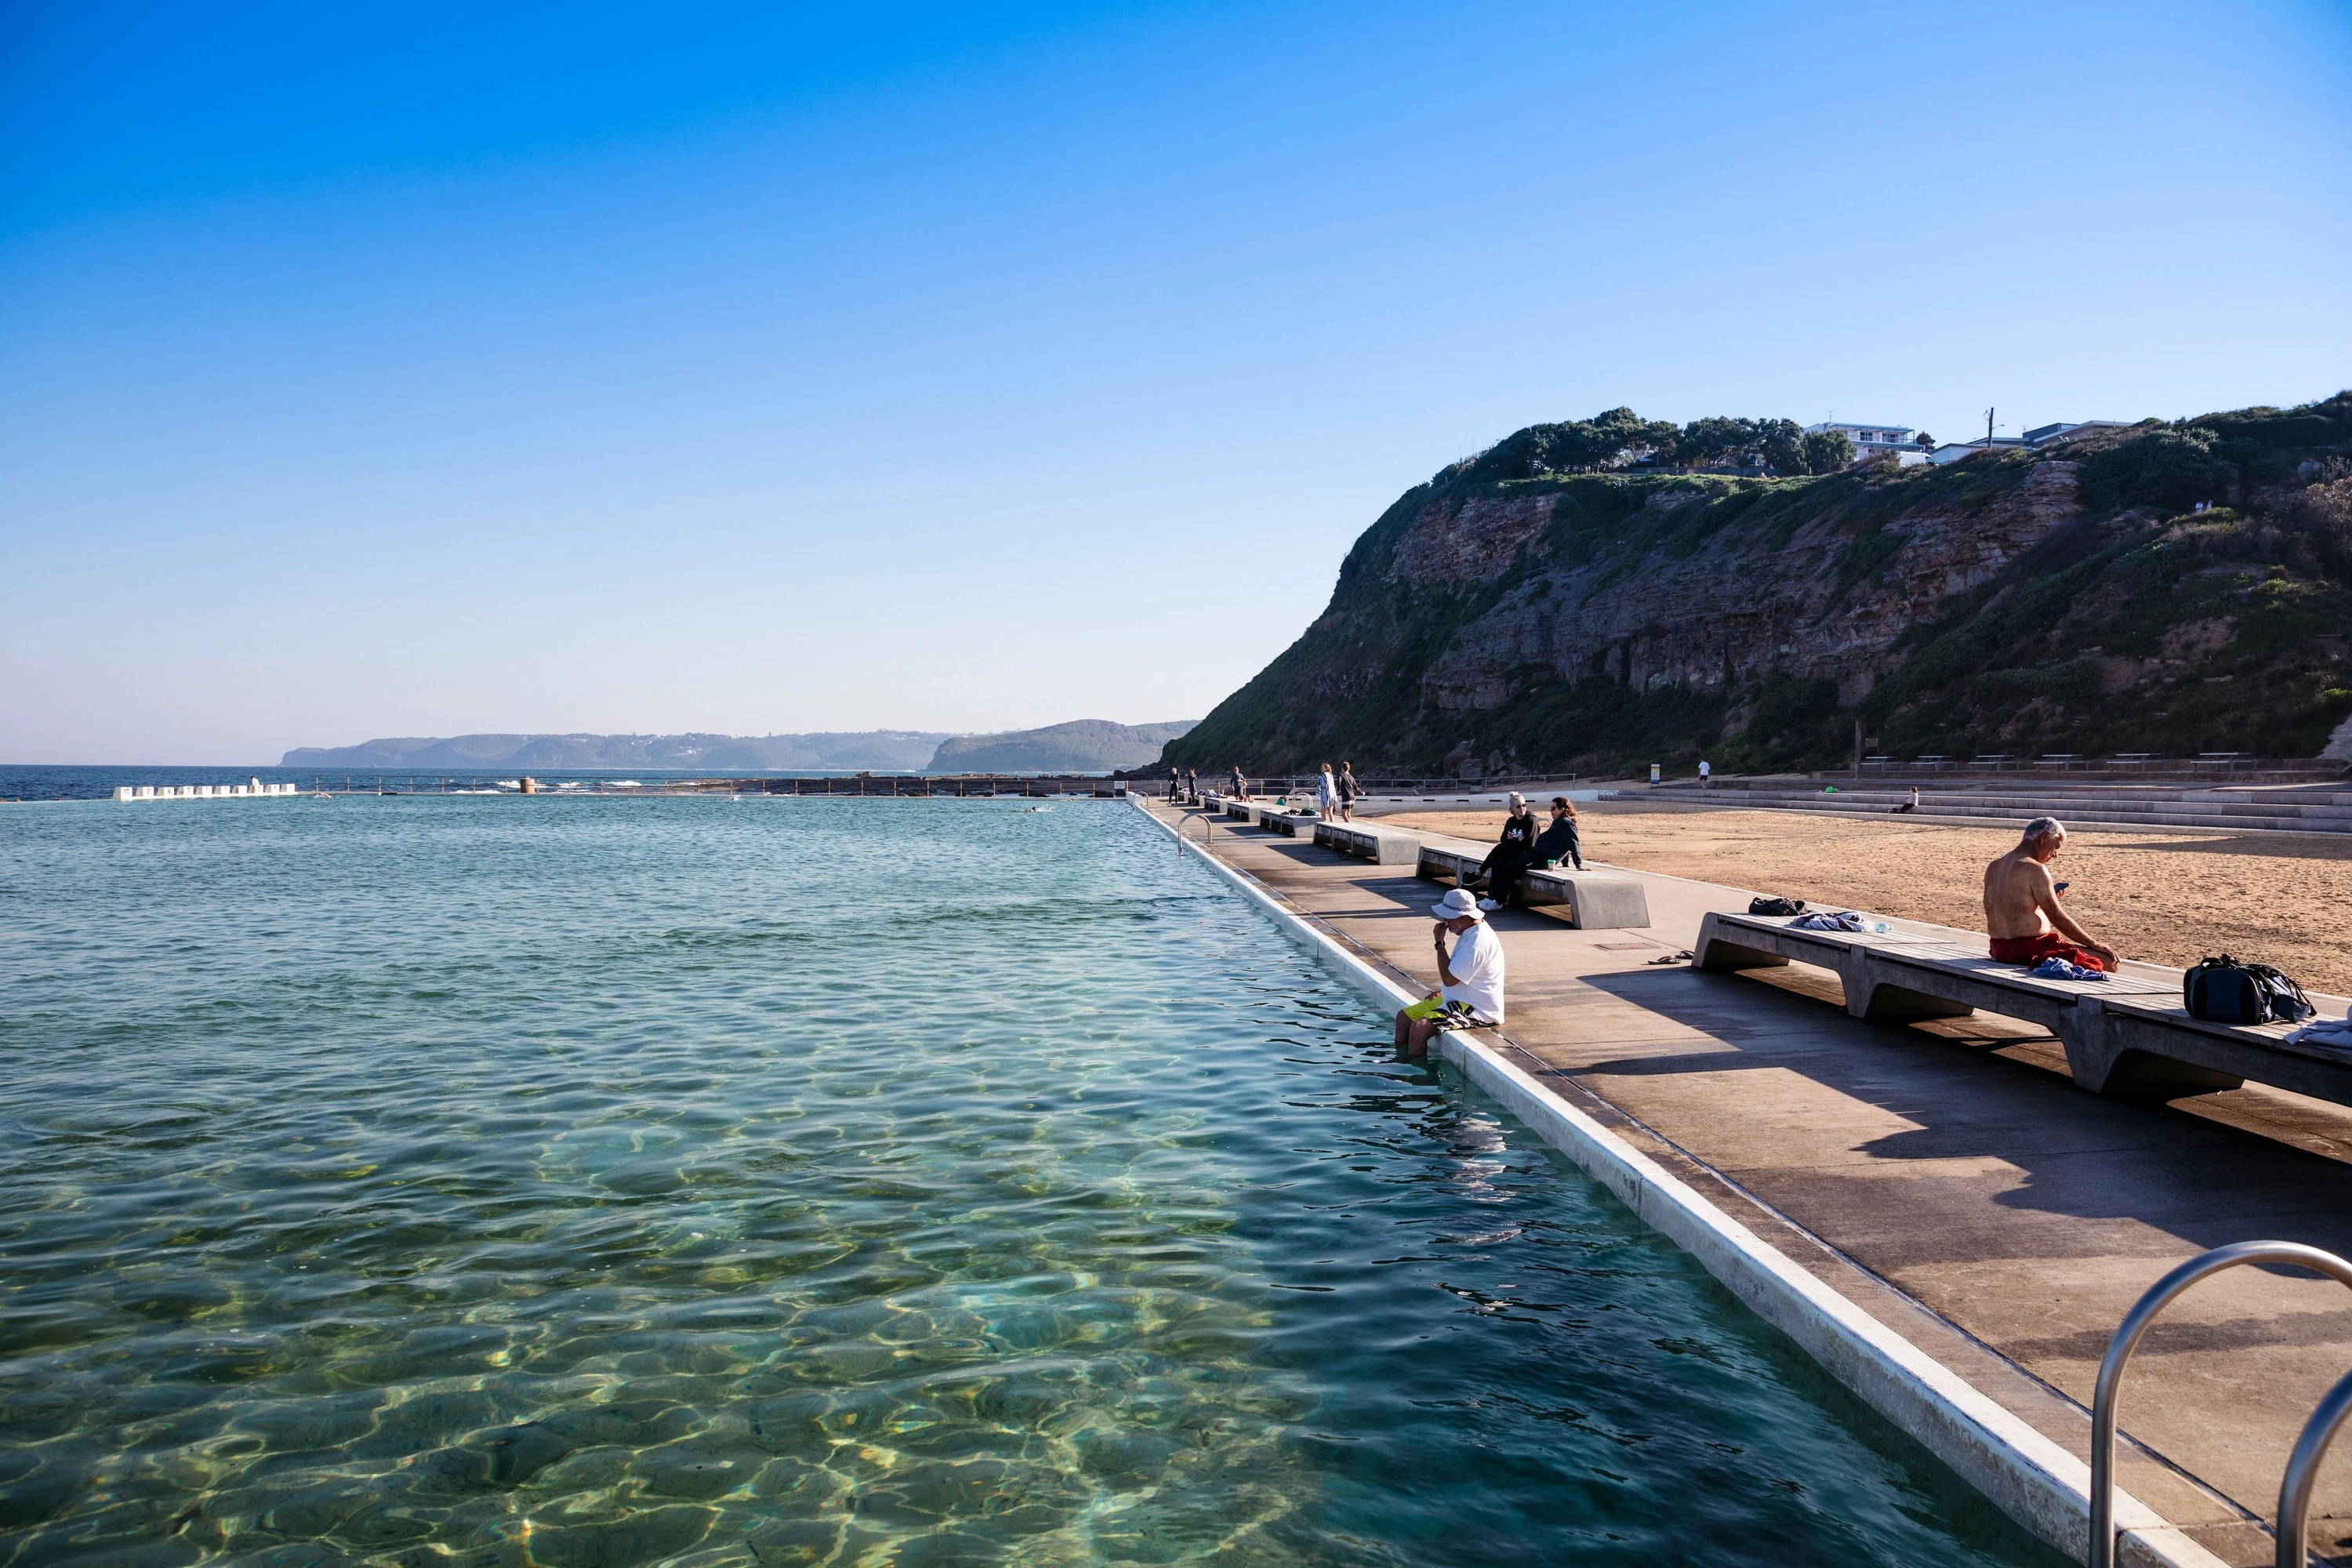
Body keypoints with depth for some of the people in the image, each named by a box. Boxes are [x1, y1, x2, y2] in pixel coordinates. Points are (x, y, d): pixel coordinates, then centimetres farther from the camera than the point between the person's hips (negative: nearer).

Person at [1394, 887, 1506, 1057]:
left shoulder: (1477, 942, -24)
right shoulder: (1470, 932, 10)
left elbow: (1449, 979, -24)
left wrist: (1440, 943, -18)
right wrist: (1442, 991, 12)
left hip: (1476, 1010, -11)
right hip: (1457, 1000, 11)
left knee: (1419, 1028, -27)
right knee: (1403, 1017, 9)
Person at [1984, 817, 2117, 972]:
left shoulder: (1993, 868, 11)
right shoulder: (2035, 869, -14)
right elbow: (2057, 918, -14)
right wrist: (2095, 944, -5)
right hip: (2029, 950, -9)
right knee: (2109, 962, -4)